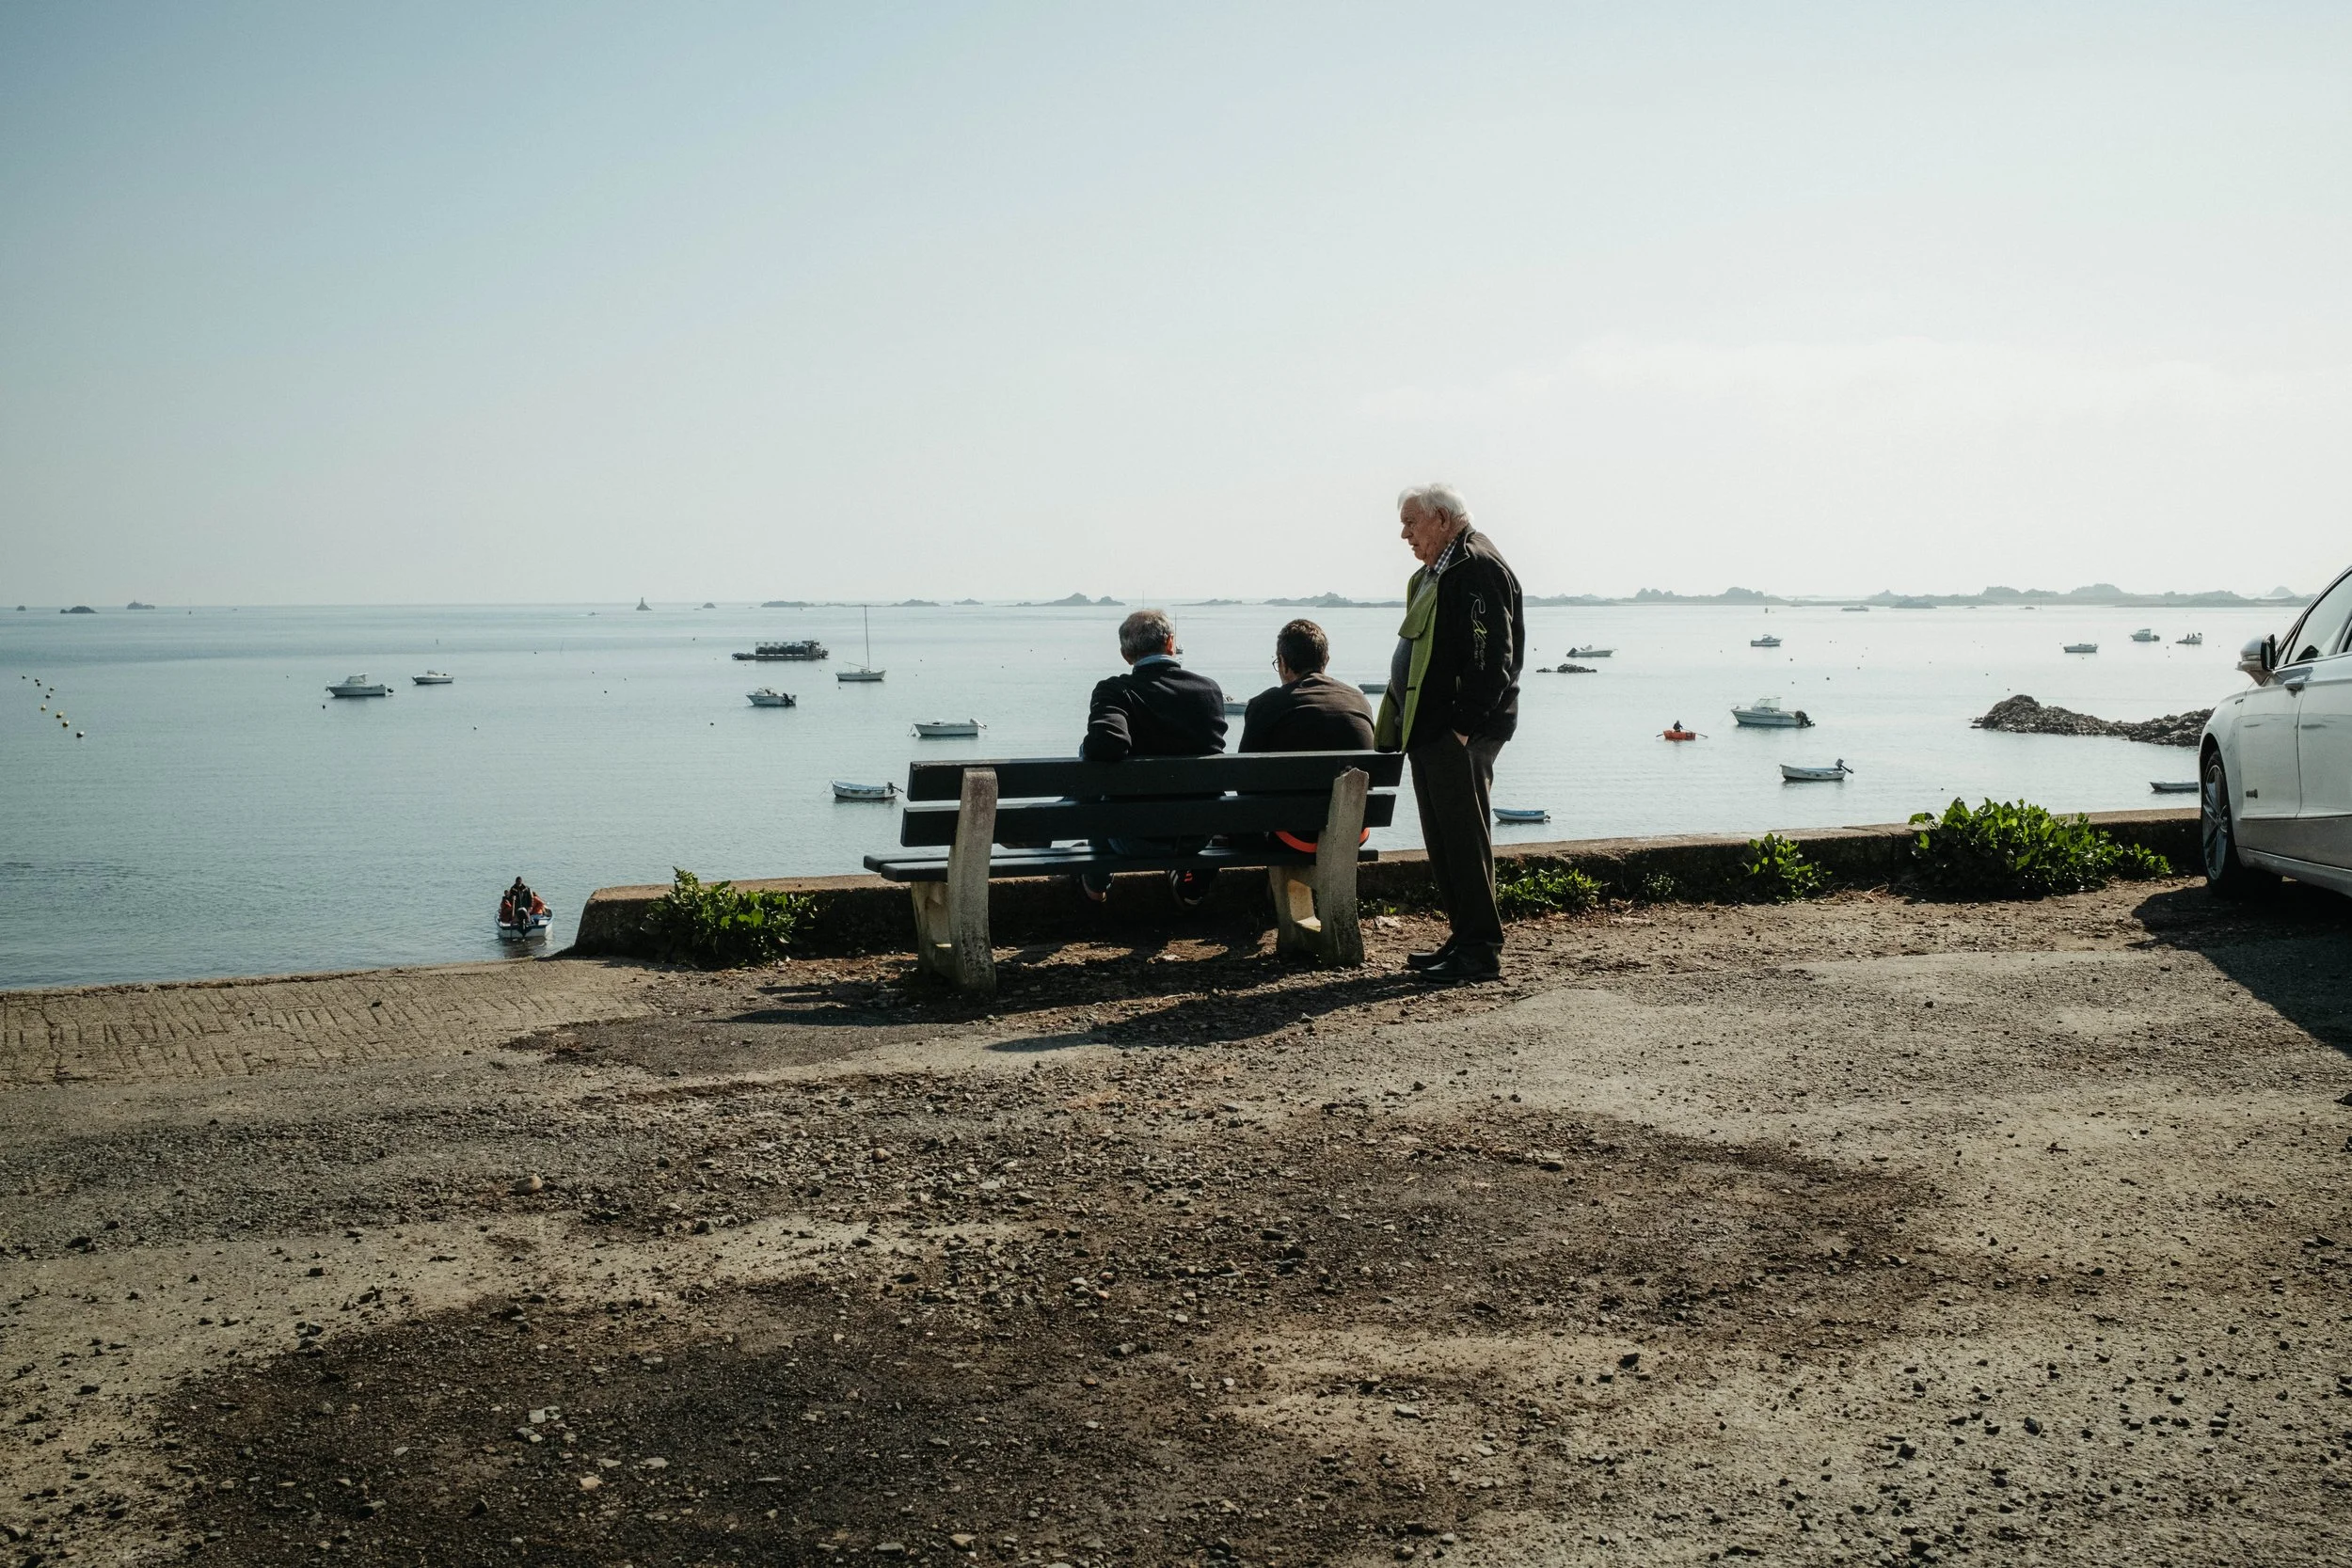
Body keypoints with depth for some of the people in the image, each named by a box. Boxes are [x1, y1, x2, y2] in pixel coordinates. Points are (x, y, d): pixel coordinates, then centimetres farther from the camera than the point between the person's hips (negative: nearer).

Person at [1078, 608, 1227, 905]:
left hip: (1137, 840, -3)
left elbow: (1103, 748, -33)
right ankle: (1192, 883, 43)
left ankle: (1097, 882, 45)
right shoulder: (1209, 689, -4)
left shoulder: (1114, 691, -16)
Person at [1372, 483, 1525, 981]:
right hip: (1428, 730, 10)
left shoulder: (1477, 568, -13)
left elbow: (1491, 657, -20)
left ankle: (1481, 952, -1)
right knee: (1443, 842, 14)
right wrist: (1403, 725, 16)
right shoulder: (1435, 572, 19)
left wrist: (1463, 727, -23)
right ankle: (1464, 940, 22)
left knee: (1465, 838, -6)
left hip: (1459, 734, -10)